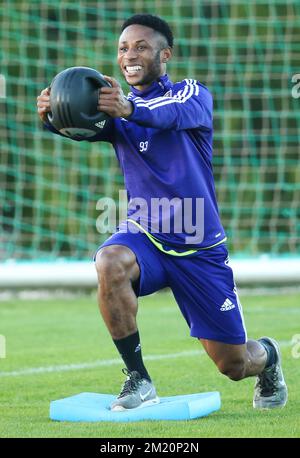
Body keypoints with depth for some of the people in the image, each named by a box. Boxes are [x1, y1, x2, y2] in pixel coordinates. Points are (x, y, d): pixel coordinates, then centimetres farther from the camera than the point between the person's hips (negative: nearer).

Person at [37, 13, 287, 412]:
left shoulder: (194, 94, -7)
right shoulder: (117, 107, 4)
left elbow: (172, 113, -32)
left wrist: (130, 109, -55)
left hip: (200, 248, -2)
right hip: (145, 235, 2)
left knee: (234, 364, 2)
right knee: (110, 263, -35)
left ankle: (267, 356, 41)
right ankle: (138, 380, -22)